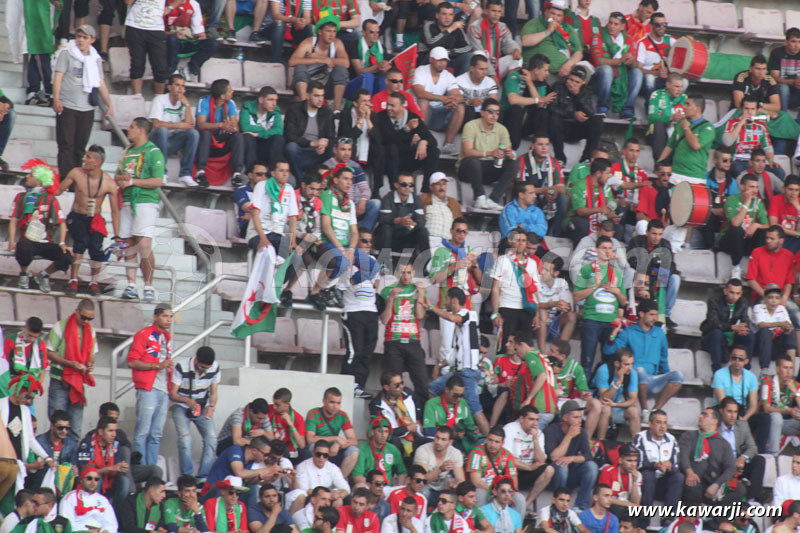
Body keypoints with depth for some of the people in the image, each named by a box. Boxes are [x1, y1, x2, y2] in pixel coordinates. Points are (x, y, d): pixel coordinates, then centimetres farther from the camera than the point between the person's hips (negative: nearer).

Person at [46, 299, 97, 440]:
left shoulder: (91, 330, 11)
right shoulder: (61, 326, -4)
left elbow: (92, 353, 22)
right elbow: (49, 353, -5)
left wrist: (90, 363, -2)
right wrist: (70, 363, -17)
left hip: (79, 382, 4)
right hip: (60, 381, -4)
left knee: (76, 427, 3)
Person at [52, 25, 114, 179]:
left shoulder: (95, 59, 14)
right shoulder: (66, 55, 2)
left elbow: (101, 84, 18)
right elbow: (58, 78, -5)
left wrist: (110, 105, 14)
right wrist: (56, 99, -18)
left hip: (87, 109, 4)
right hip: (67, 107, -4)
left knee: (80, 147, 3)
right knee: (66, 145, -8)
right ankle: (64, 177, -11)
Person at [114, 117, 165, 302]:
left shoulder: (153, 152, -3)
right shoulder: (127, 152, 19)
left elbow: (158, 181, -11)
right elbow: (116, 177, 22)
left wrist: (132, 181, -14)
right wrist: (121, 178, -2)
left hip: (146, 202, -7)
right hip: (127, 202, 7)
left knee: (144, 245, -15)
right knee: (128, 246, 2)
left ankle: (149, 287, -11)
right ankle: (131, 286, 4)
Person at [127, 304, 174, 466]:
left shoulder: (167, 337, 20)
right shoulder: (144, 335, -2)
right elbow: (132, 362, -10)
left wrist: (169, 366, 13)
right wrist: (157, 365, -16)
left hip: (164, 390, 7)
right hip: (148, 389, -7)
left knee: (156, 435, 5)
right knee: (142, 431, -9)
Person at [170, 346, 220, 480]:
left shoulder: (215, 369, -11)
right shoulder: (181, 368, -21)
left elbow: (213, 392, -2)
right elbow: (172, 394, -17)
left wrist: (211, 406, -24)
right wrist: (188, 401, -37)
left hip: (202, 408, 3)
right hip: (182, 407, -3)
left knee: (211, 438, -14)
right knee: (185, 438, -24)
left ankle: (204, 477, -10)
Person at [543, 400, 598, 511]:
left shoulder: (581, 432, 2)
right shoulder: (552, 430, -12)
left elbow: (588, 456, -10)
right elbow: (554, 456, -24)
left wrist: (572, 458, -29)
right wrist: (569, 436, -22)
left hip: (572, 479, 4)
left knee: (591, 466, -21)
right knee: (560, 466, -35)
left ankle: (581, 506, -19)